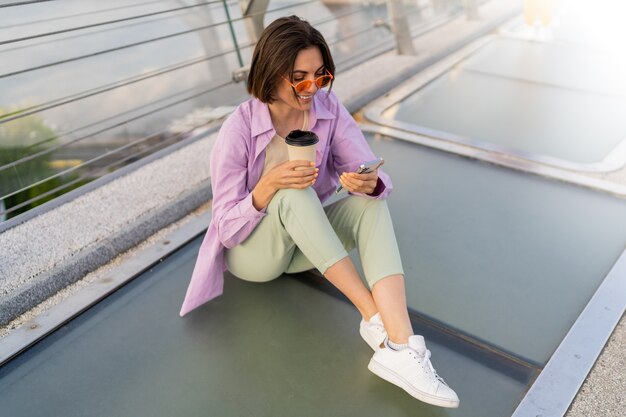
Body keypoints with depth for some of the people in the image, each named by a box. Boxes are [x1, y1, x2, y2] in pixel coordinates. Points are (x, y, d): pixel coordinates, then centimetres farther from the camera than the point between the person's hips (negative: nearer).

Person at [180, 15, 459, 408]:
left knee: (370, 202, -25)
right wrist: (269, 185, -38)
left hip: (305, 247, 4)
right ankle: (374, 318, -33)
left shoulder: (329, 108, -11)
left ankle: (401, 346, -38)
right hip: (251, 253, -4)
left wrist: (369, 183, -37)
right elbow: (226, 230, -20)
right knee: (294, 193, -35)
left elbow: (372, 176, -12)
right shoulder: (239, 130, -22)